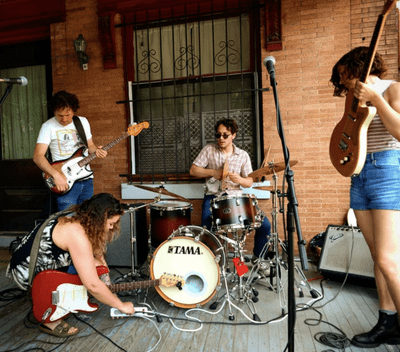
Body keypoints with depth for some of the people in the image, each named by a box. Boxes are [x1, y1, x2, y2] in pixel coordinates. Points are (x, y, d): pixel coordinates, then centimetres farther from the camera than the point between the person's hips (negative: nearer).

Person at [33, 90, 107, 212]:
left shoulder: (83, 121, 8)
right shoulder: (48, 126, -6)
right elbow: (38, 156, -12)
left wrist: (96, 150, -5)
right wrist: (56, 174, -26)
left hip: (86, 179, 4)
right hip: (66, 182, -4)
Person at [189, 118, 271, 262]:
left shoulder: (243, 155, 8)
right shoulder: (209, 150, 6)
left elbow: (249, 182, 6)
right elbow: (193, 170, 3)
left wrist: (240, 180, -17)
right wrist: (212, 172, -10)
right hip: (213, 196, -1)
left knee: (264, 225, -12)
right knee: (206, 229, -27)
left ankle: (257, 258, 13)